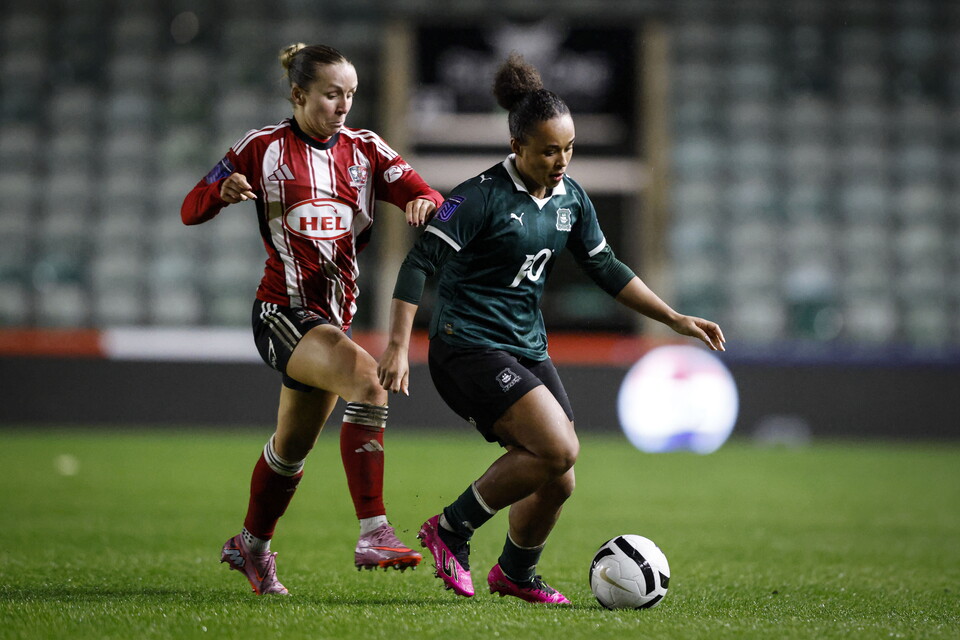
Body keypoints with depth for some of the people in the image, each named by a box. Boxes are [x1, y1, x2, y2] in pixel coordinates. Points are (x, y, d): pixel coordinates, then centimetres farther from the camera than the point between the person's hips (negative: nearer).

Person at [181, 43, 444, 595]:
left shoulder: (364, 149, 6)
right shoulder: (264, 148, -4)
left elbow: (427, 197, -4)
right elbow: (191, 211, -2)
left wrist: (424, 205, -28)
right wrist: (224, 191, -24)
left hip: (335, 315, 6)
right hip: (284, 313, -6)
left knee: (294, 446, 20)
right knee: (368, 379, -31)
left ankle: (252, 546, 44)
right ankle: (374, 535, -34)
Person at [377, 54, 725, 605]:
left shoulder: (571, 198, 7)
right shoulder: (482, 197, -15)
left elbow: (607, 270, 17)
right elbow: (420, 263, -18)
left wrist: (676, 320, 12)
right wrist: (398, 347, -25)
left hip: (528, 349, 7)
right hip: (469, 347, -7)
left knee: (557, 480, 3)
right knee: (559, 450, -22)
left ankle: (516, 574, 30)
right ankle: (451, 529, -6)